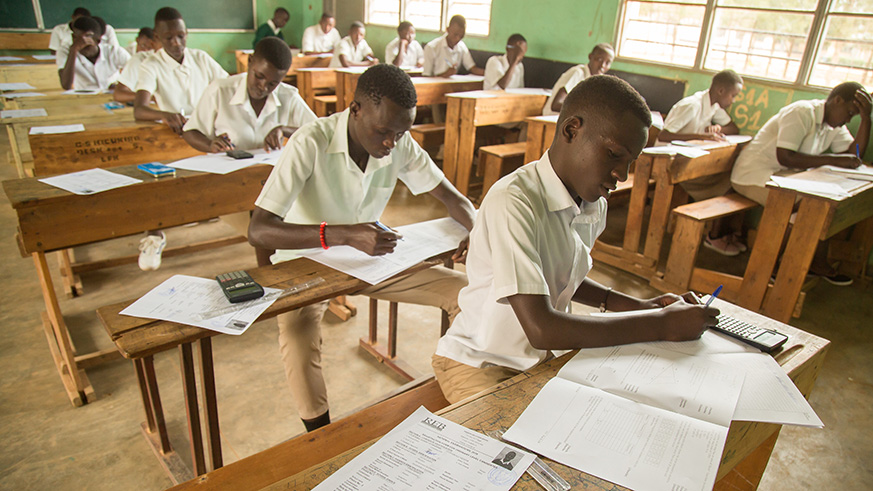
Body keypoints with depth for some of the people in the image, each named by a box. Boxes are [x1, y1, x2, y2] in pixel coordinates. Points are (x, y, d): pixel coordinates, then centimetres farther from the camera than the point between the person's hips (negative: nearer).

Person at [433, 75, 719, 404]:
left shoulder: (594, 206, 1)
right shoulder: (513, 203, -27)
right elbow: (540, 328, -33)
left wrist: (639, 307, 3)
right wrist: (661, 325, -24)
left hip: (548, 355, 8)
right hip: (480, 364, -7)